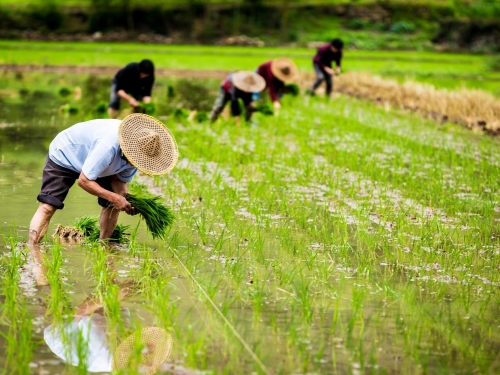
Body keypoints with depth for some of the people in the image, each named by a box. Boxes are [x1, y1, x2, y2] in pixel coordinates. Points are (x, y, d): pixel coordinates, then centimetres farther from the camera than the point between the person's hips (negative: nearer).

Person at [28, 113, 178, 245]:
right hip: (64, 155, -7)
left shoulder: (137, 154, -20)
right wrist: (114, 197, -41)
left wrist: (126, 200, -27)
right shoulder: (109, 146, -44)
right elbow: (84, 180, -37)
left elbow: (120, 179, -7)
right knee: (47, 206, -19)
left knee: (112, 205, -3)